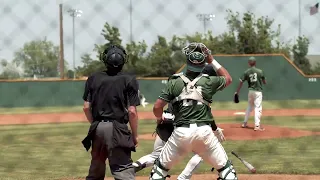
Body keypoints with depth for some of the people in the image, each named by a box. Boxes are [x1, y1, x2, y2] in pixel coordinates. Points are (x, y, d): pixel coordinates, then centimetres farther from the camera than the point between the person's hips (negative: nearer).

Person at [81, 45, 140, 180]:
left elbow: (86, 107, 5)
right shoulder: (129, 80, -5)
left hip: (97, 128, 4)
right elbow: (132, 111, -8)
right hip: (117, 128, -4)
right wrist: (135, 135, 2)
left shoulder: (93, 79, 6)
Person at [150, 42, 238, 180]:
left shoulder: (174, 82, 0)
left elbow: (157, 107, -1)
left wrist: (159, 118, 21)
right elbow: (228, 79, 22)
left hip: (181, 132, 0)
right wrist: (212, 61, 22)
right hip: (204, 131, 0)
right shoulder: (208, 81, 1)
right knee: (225, 168, 11)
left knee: (160, 168, 14)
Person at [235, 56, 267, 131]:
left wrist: (237, 92, 1)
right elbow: (264, 82, 1)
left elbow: (241, 82, -3)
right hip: (258, 91, -4)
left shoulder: (246, 72, -1)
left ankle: (245, 123, 27)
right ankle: (257, 125, -12)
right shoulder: (260, 71, -7)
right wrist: (265, 82, 24)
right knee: (258, 108, -4)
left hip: (250, 91, 4)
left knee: (249, 107, 21)